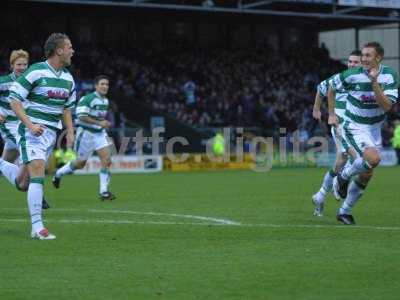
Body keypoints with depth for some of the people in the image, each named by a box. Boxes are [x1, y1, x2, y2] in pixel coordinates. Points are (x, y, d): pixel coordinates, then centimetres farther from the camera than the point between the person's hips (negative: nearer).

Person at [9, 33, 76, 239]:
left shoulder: (68, 78, 11)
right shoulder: (35, 72, -12)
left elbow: (67, 108, 23)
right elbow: (14, 100, -11)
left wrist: (70, 132, 11)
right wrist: (30, 125, -20)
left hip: (51, 132, 7)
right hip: (32, 130, -7)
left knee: (27, 177, 6)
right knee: (37, 174, -17)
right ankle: (37, 228, -19)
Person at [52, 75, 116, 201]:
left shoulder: (105, 101, 9)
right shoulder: (87, 99, -18)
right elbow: (82, 116, -24)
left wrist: (104, 123, 8)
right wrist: (99, 123, -25)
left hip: (100, 133, 6)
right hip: (86, 133, -6)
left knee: (107, 160, -11)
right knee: (81, 163, 8)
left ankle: (104, 192, -8)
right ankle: (58, 173, 35)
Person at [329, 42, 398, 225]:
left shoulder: (389, 75, -12)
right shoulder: (353, 75, -16)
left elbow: (386, 106, -22)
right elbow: (331, 87, 3)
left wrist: (374, 82, -31)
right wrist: (331, 114, 4)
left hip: (375, 127, 4)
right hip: (354, 126, -4)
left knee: (367, 174, 7)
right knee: (373, 158, -29)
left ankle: (345, 211, 23)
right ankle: (343, 177, -3)